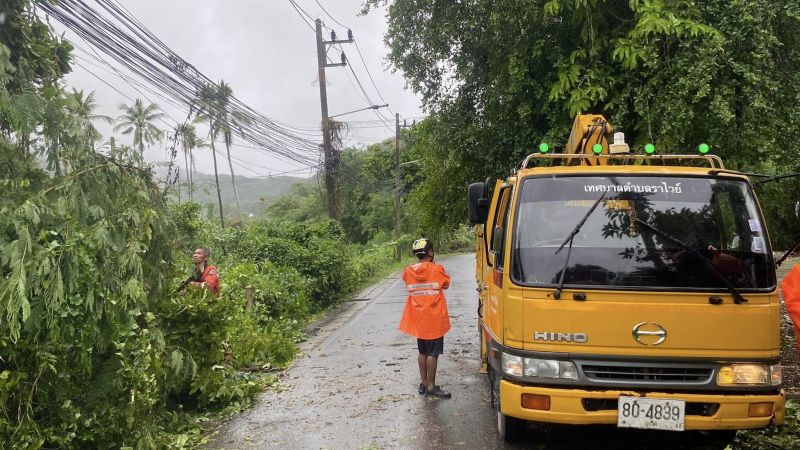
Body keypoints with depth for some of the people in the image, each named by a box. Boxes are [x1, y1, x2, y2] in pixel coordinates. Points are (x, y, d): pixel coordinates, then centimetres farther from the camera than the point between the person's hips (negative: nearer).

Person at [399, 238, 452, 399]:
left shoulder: (408, 272, -1)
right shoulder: (437, 270, -12)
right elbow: (446, 284, 3)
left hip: (418, 320, 5)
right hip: (434, 319, -5)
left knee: (423, 352, 15)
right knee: (433, 353, 1)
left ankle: (423, 383, 22)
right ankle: (431, 387, 6)